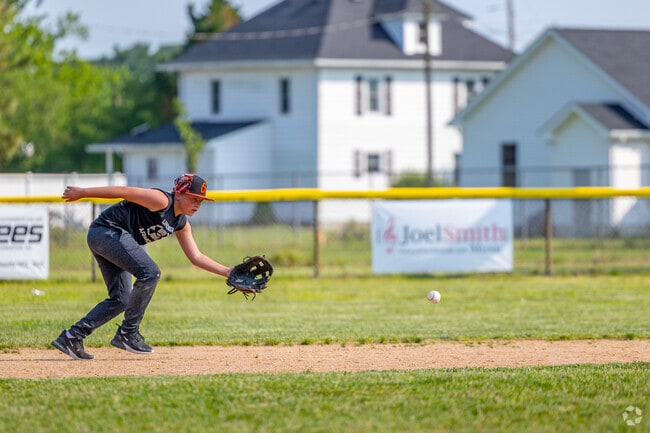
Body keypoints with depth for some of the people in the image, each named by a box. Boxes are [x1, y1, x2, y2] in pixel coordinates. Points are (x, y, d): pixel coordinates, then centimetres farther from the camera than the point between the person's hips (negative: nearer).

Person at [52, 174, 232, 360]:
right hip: (109, 231, -10)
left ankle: (71, 337, 10)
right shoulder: (161, 201, -15)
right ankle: (128, 333, -14)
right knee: (149, 273, -21)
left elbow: (196, 257, 16)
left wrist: (227, 272, 7)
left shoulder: (181, 224, 13)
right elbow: (124, 191, -16)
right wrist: (82, 192, -16)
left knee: (121, 300, 9)